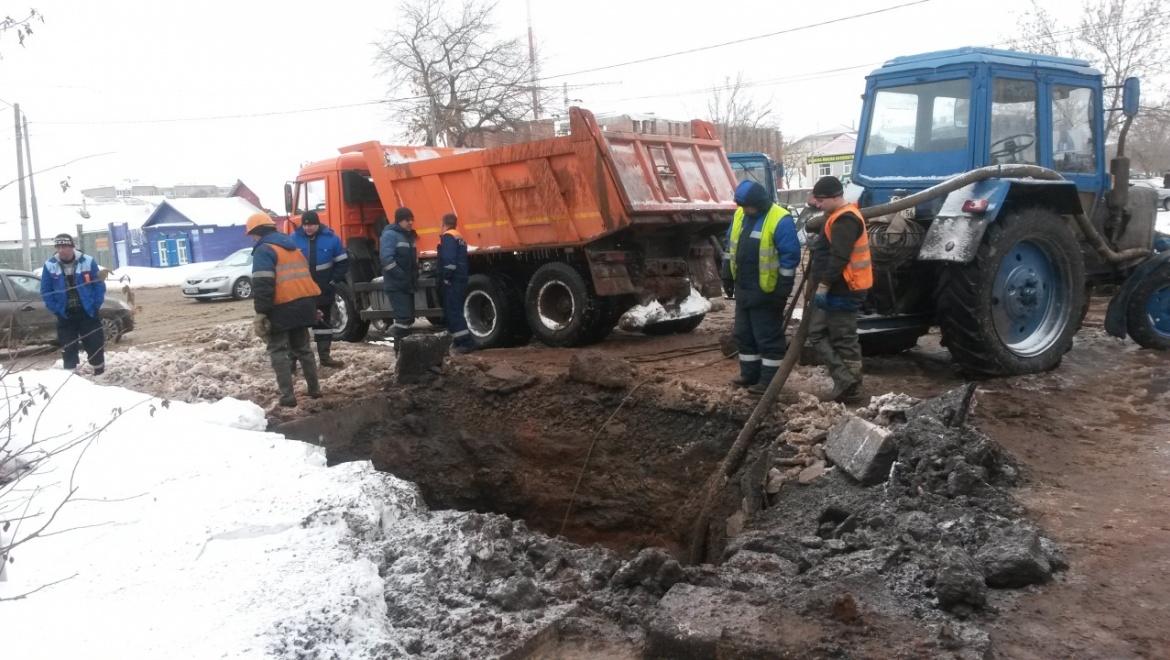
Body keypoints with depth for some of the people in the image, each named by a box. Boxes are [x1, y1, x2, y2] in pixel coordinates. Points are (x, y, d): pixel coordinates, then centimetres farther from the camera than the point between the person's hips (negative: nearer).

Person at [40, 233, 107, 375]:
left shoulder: (88, 262, -6)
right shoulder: (50, 266, -3)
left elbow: (99, 285, -1)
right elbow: (45, 291, 3)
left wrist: (95, 305, -7)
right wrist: (56, 309, -4)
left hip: (88, 312, -1)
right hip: (65, 314, 1)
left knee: (95, 344, 4)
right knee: (68, 347, 6)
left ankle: (100, 373, 17)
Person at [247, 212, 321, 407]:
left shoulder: (264, 250, -7)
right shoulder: (292, 247, 20)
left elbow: (262, 285, -17)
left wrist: (261, 313, -18)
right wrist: (313, 305, 25)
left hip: (282, 307, -7)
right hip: (303, 304, 8)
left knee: (278, 351, 0)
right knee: (302, 347, 18)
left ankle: (287, 396, -5)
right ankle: (314, 388, 20)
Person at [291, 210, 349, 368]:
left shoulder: (330, 238, -6)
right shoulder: (294, 239, -7)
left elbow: (342, 262, 0)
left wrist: (332, 282, -7)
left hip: (324, 291, 2)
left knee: (324, 324, 11)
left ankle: (324, 357, 20)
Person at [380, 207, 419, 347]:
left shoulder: (409, 235, 16)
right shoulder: (390, 235, -11)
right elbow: (387, 258, -22)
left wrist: (414, 278, 8)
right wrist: (403, 277, -21)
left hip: (407, 285, 9)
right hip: (396, 285, -9)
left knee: (408, 318, 11)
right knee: (404, 317, -15)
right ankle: (400, 347, -10)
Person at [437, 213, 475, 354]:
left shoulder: (447, 236, -9)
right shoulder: (459, 238, 20)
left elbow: (449, 259, -22)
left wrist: (445, 277, -17)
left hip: (452, 281, -10)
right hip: (459, 279, 10)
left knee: (453, 312, -10)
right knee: (454, 311, 14)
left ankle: (467, 342, -15)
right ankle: (459, 341, 16)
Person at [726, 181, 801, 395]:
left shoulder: (780, 220, -18)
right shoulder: (740, 215, 6)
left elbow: (790, 257, -17)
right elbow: (732, 246, 18)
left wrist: (782, 290, -17)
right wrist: (728, 277, 18)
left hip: (766, 291, -8)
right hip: (743, 288, 8)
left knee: (768, 338, 0)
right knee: (743, 335, 16)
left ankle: (769, 380, 7)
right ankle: (749, 374, 27)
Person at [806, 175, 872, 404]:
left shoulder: (845, 220, -18)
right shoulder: (838, 217, 16)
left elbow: (838, 258, -25)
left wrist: (823, 285, -25)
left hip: (842, 291, -11)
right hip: (837, 290, 11)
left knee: (844, 340, -4)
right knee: (818, 333, 11)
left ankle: (848, 386, 2)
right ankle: (847, 383, 10)